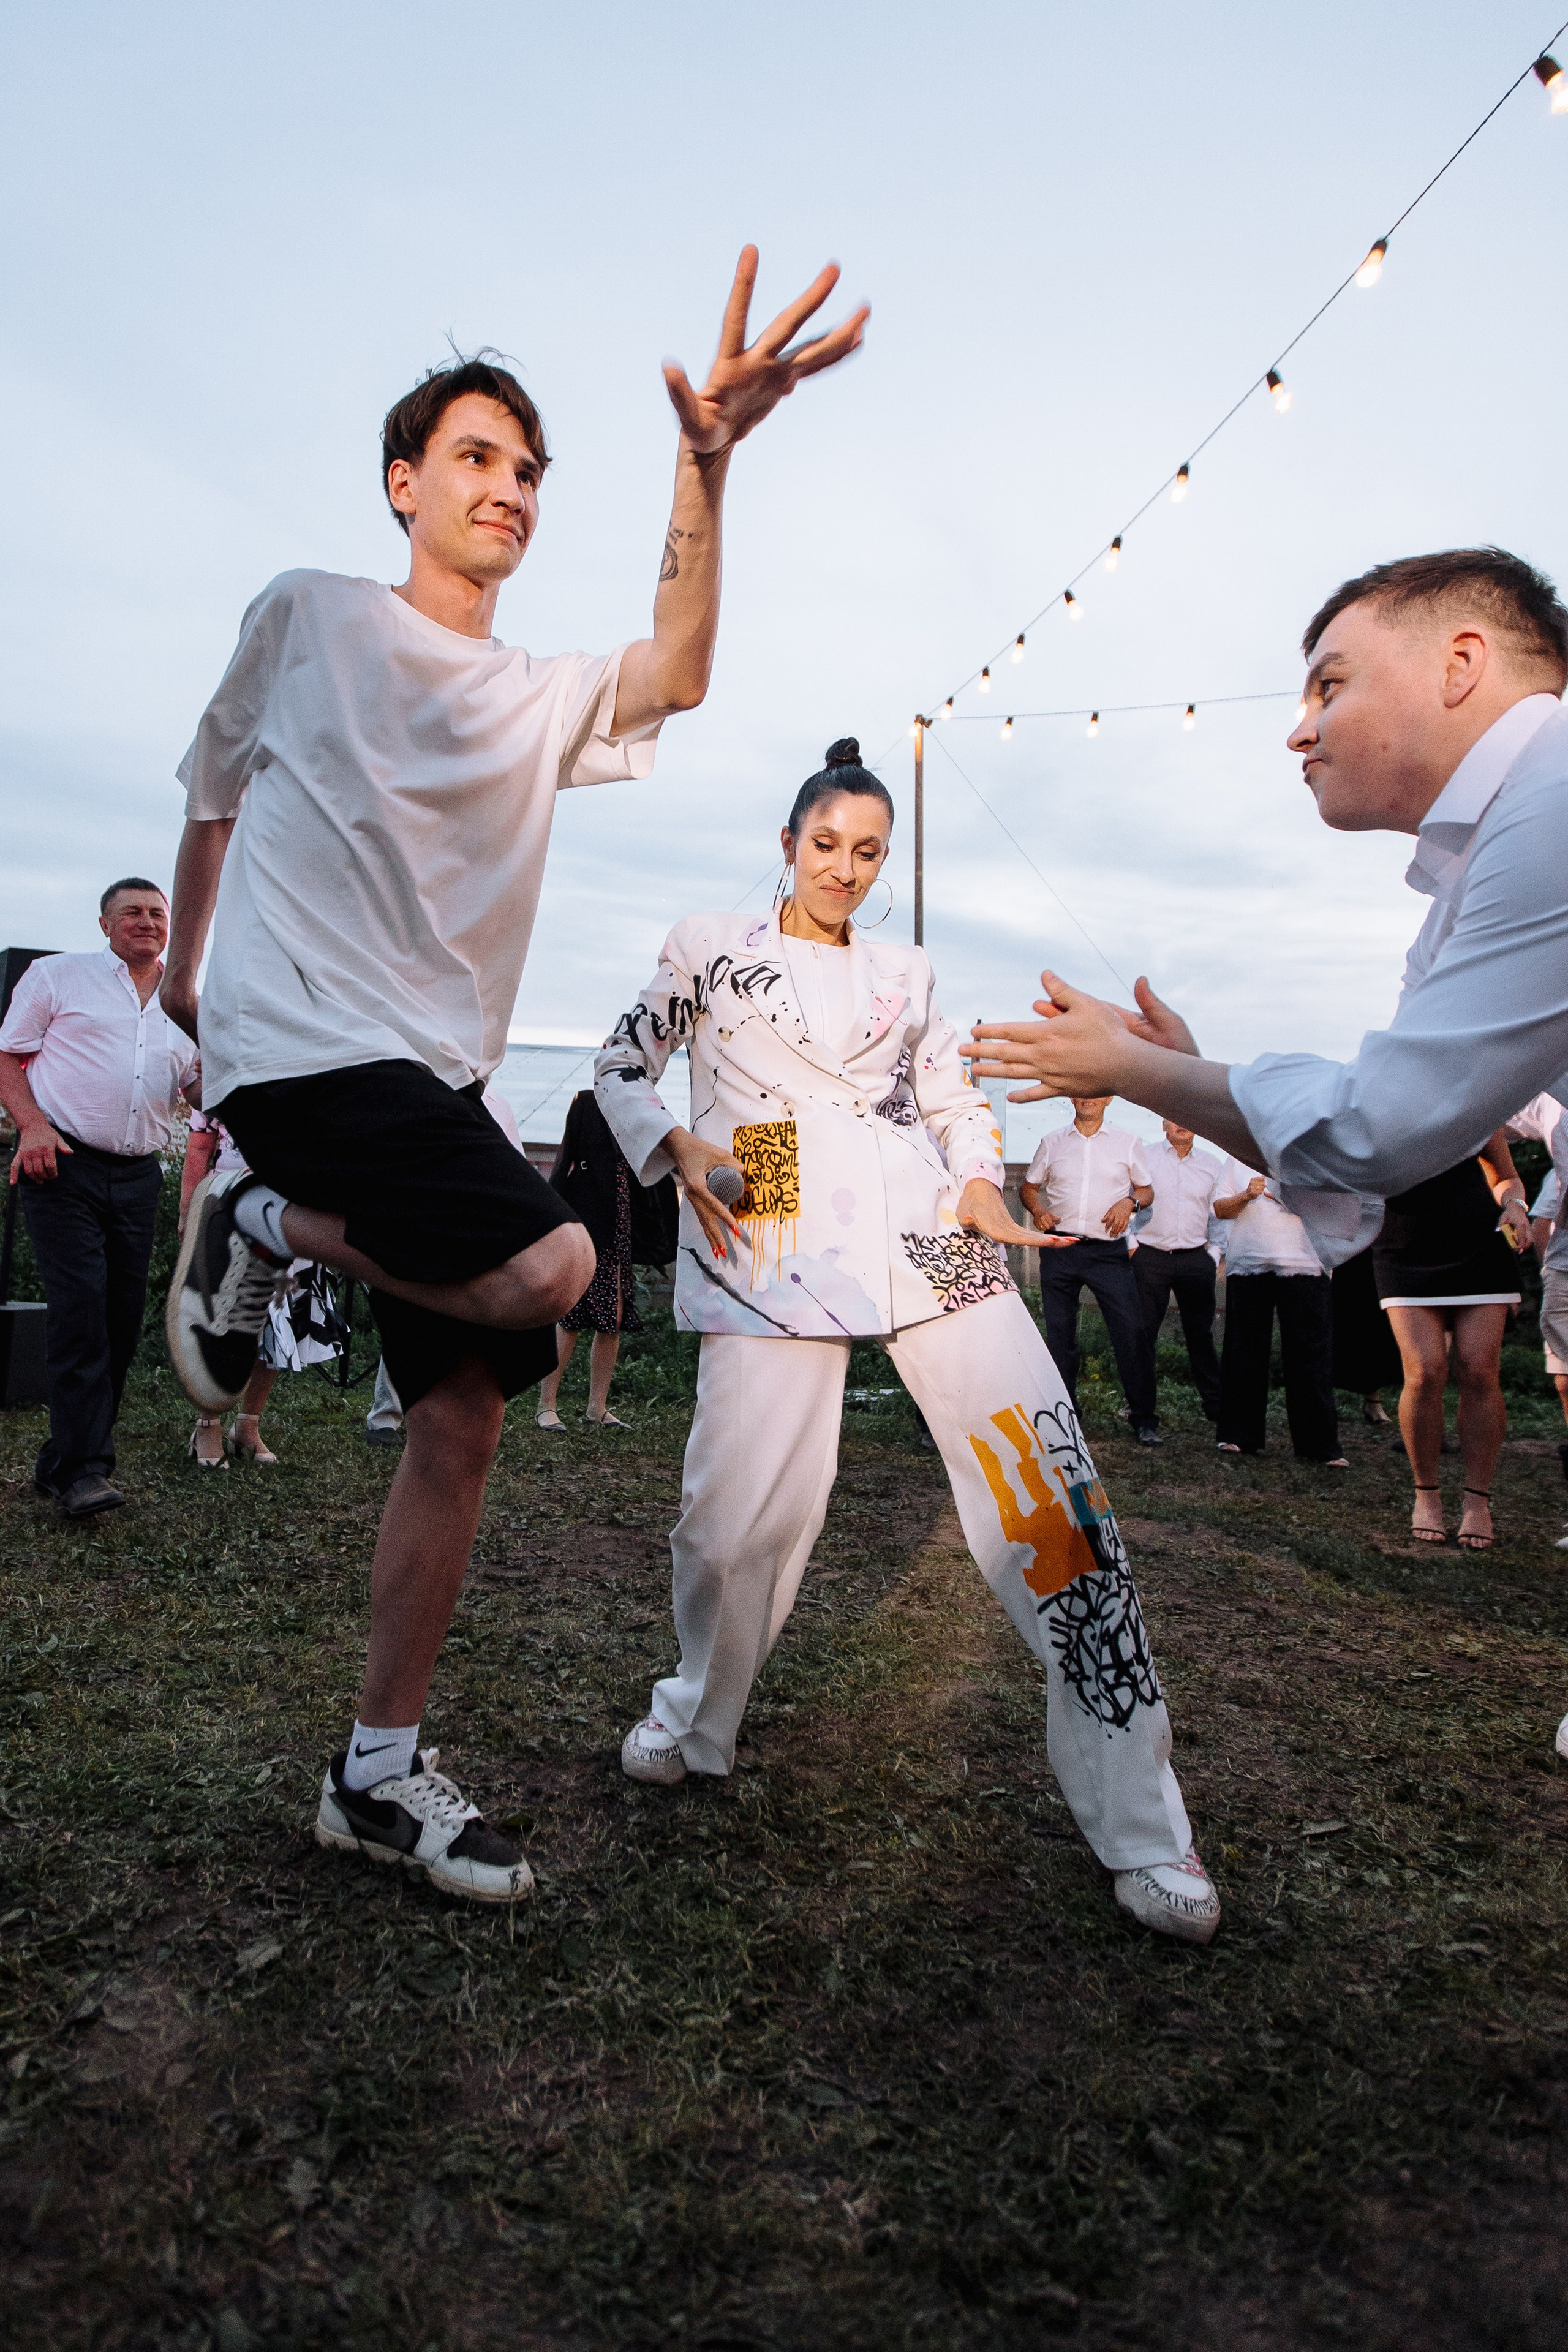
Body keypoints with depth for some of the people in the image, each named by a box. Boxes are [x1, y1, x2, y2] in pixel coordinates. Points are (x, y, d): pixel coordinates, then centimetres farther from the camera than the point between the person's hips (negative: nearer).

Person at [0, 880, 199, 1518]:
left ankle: (64, 1459, 15)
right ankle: (83, 1468, -11)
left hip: (138, 1175, 5)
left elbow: (197, 1091, 21)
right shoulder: (58, 975, 6)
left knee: (123, 1317, 3)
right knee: (80, 1308, -14)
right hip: (63, 1161, -5)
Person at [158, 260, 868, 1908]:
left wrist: (704, 460, -18)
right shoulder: (308, 616, 7)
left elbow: (675, 676, -6)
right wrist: (183, 963, 25)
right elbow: (214, 788, 19)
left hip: (438, 1069, 5)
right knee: (548, 1267, -27)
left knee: (465, 1417, 0)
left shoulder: (547, 698, 15)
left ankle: (378, 1772, 12)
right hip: (300, 1035, -5)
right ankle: (265, 1230, -1)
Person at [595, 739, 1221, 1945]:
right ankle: (695, 1718, 25)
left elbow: (961, 1101, 22)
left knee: (1053, 1487, -8)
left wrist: (980, 1185, 1)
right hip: (774, 1249, -2)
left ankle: (1141, 1830, 2)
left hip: (927, 1243, 2)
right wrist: (679, 1148, -3)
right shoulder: (711, 946, 14)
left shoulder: (906, 974, 21)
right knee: (743, 1507, -11)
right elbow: (622, 1065, 16)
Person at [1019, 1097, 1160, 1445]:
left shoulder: (1127, 1143, 10)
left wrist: (1129, 1201, -8)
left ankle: (1144, 1419, 1)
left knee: (1132, 1331, -10)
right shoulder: (1051, 1142, 12)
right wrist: (1038, 1210, -2)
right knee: (1059, 1335, 5)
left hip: (1109, 1251, -2)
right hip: (1059, 1250, 2)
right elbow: (1028, 1187, 18)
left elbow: (1146, 1191, 14)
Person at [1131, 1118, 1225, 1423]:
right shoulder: (1144, 1158, 3)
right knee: (1143, 1332, -1)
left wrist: (1215, 1252, 7)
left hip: (1196, 1259, 2)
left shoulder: (1213, 1165, 11)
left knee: (1200, 1332, 6)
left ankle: (1215, 1403, 16)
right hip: (1150, 1258, -2)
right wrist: (1130, 1245, -4)